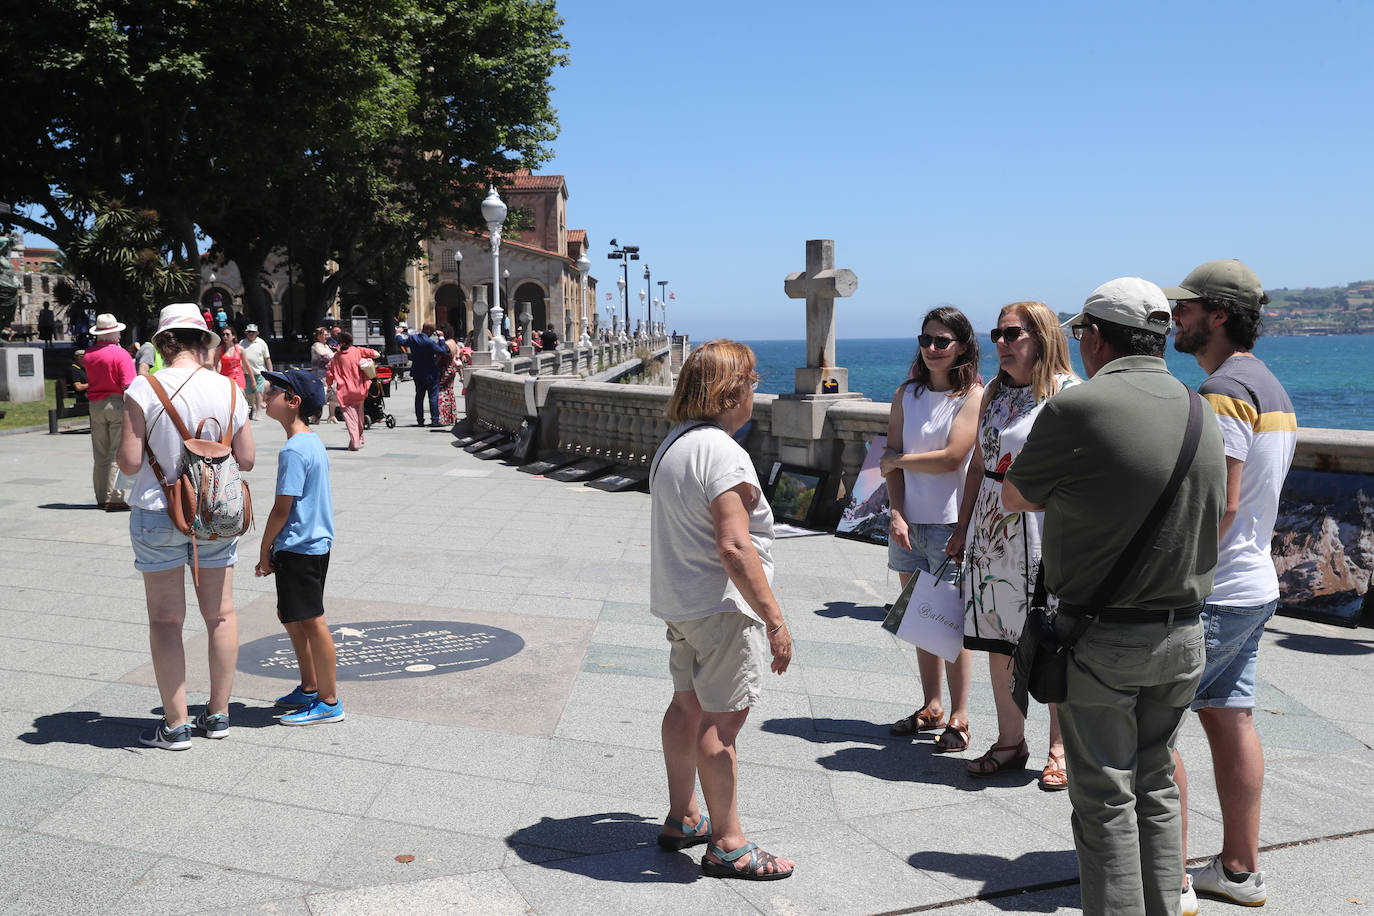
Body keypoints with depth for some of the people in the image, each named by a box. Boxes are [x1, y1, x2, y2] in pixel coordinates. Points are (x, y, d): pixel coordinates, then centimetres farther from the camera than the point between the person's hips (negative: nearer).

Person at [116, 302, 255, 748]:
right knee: (220, 614, 13)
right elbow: (246, 460, 0)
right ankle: (218, 714, 23)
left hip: (159, 514, -3)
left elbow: (129, 462, -16)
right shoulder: (229, 390, -4)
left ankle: (175, 725, 11)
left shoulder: (145, 389, -14)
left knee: (166, 619, 6)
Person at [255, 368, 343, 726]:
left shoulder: (293, 450, -19)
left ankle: (329, 702, 8)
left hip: (299, 548, -10)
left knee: (311, 622, -2)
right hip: (314, 542, 10)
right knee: (291, 616, 20)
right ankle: (309, 688, 32)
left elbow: (282, 508, -19)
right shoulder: (313, 442, 11)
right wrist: (275, 548, 21)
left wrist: (265, 551, -7)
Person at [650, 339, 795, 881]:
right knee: (722, 720, -3)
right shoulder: (722, 453, -21)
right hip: (722, 608, -10)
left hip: (680, 602, 11)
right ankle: (727, 846, 5)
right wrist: (774, 619, -24)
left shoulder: (673, 444, 11)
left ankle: (682, 819, 33)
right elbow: (734, 547, -27)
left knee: (688, 706, 19)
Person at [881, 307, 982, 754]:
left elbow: (952, 457, -15)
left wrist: (898, 460, -2)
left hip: (951, 522, -5)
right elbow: (892, 458, 7)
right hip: (909, 521, 5)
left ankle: (958, 718, 10)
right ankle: (931, 708, 25)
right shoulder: (906, 394, 11)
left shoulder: (973, 395, -6)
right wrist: (896, 514, -4)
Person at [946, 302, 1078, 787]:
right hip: (992, 530, 6)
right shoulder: (995, 393, 12)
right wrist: (963, 527, 15)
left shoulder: (1069, 393, -7)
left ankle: (1060, 748, 17)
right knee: (998, 641, 10)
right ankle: (1010, 741, 24)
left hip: (1046, 533, -6)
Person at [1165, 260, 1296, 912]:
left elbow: (1219, 501, -24)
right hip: (1255, 583, 10)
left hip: (1211, 594, -10)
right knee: (1229, 719, 15)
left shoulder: (1223, 390, -18)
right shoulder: (1270, 387, 14)